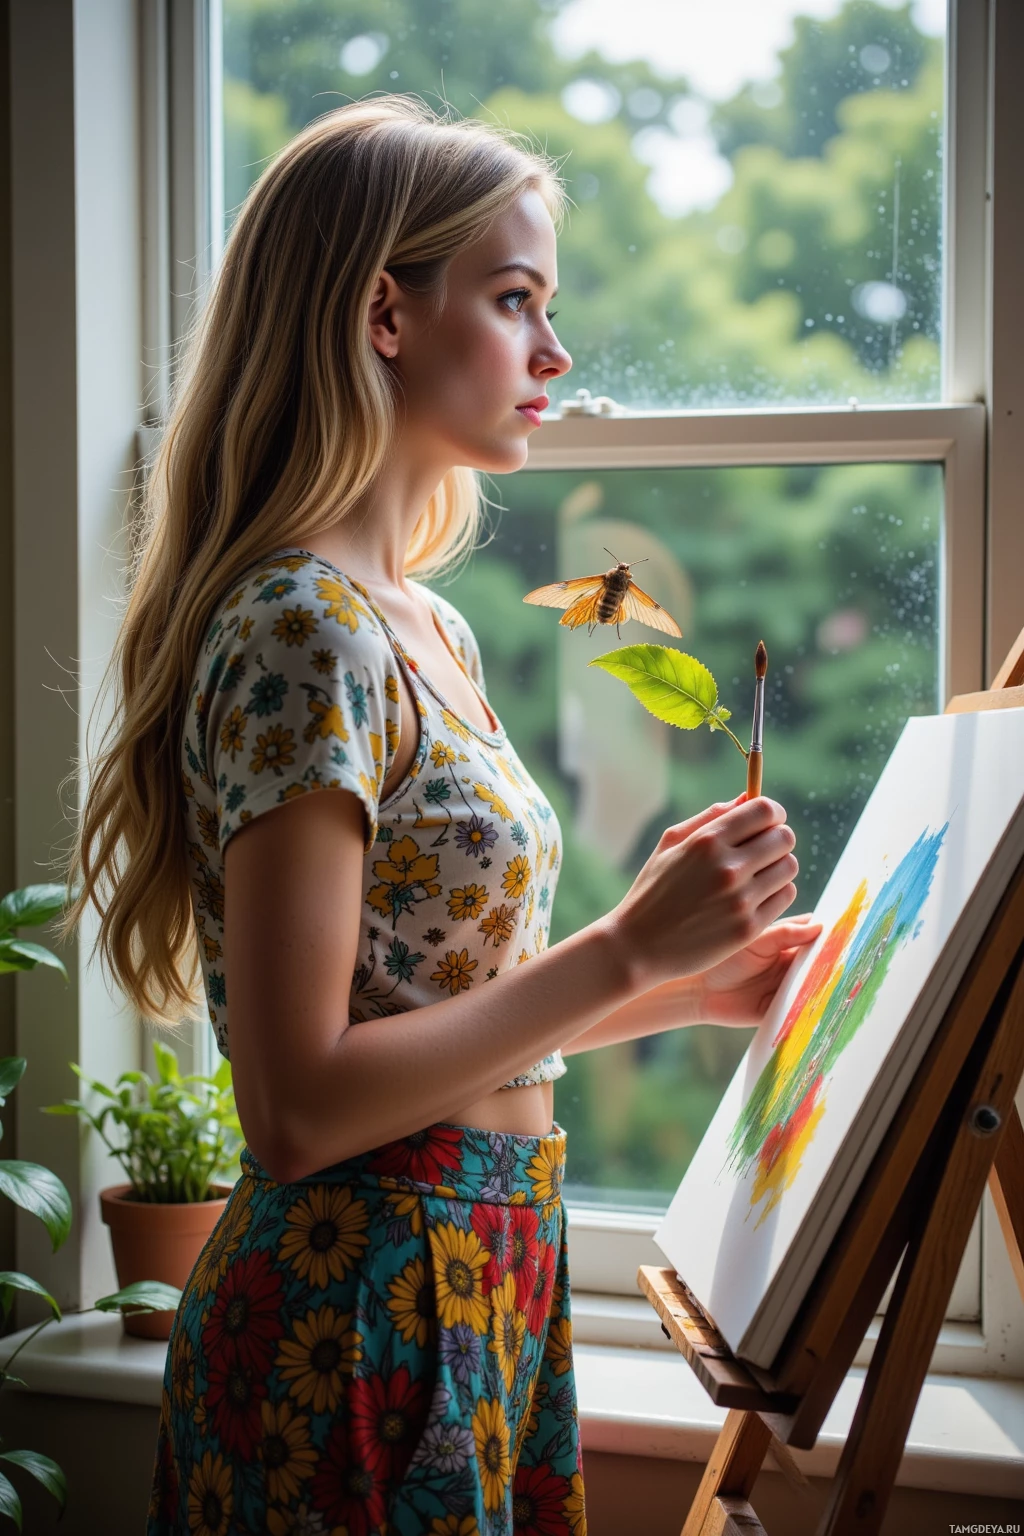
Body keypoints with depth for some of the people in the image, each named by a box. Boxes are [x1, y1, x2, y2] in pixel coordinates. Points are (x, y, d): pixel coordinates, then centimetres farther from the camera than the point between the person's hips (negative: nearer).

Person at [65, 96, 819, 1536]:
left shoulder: (428, 630, 10)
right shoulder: (300, 630, -18)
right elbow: (302, 1106, -22)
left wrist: (692, 987, 7)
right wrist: (627, 950, -20)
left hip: (488, 1283, 9)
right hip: (357, 1309, -9)